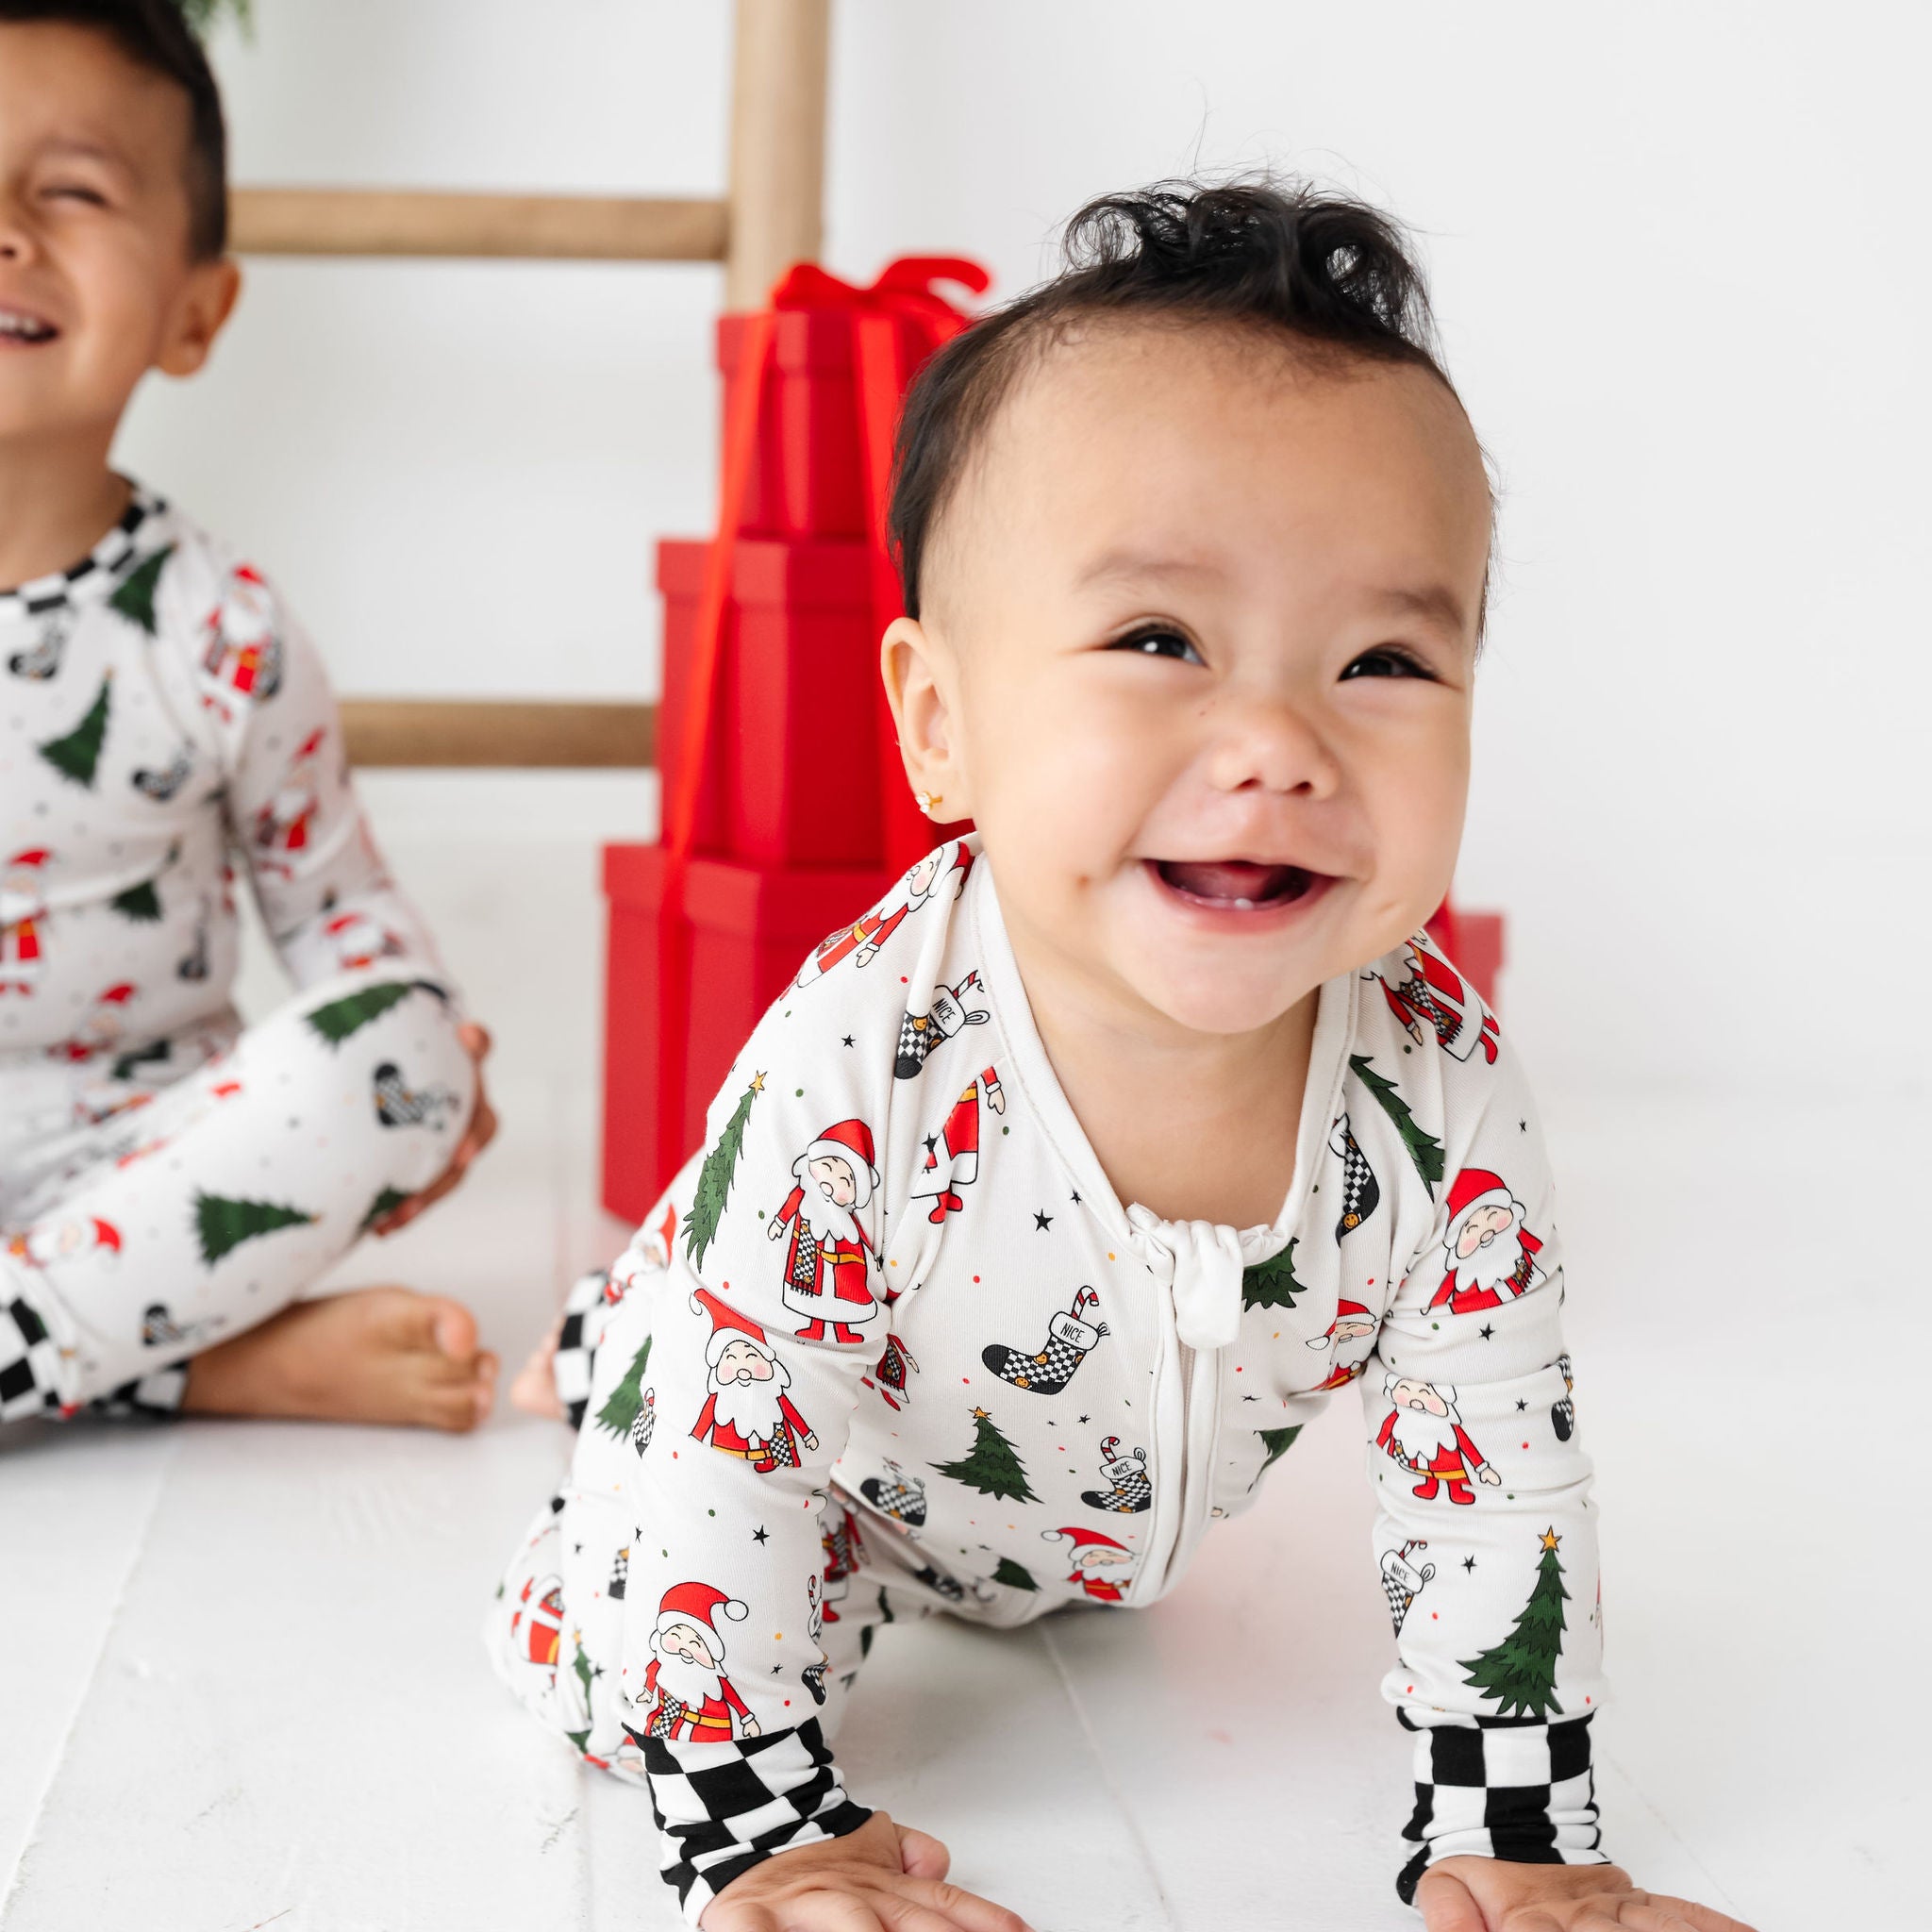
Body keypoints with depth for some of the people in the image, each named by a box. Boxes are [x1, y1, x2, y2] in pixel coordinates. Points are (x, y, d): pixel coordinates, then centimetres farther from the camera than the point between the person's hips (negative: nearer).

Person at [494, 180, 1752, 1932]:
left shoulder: (1445, 1094, -33)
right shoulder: (851, 1076, -43)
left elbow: (1495, 1468, -19)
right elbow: (716, 1451, -32)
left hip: (1113, 1530, 4)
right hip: (839, 1455, -4)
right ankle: (600, 1338, 17)